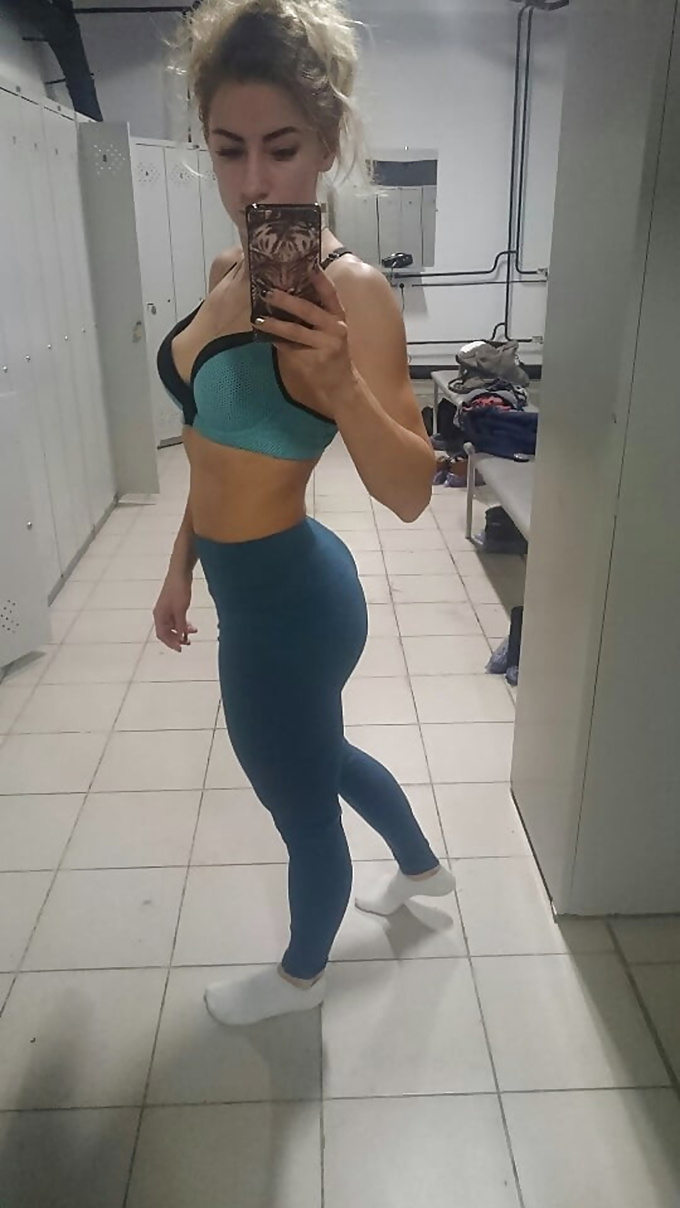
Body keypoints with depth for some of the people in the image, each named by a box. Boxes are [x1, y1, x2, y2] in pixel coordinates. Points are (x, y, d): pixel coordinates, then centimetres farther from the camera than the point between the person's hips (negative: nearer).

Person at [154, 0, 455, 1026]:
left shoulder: (349, 290, -20)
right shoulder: (229, 273, 4)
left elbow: (410, 494, -22)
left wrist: (340, 388, -38)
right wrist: (181, 569, 16)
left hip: (287, 599, -9)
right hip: (256, 587, 9)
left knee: (303, 807, 17)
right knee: (318, 757, 31)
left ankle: (300, 975, 48)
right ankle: (423, 865, 59)